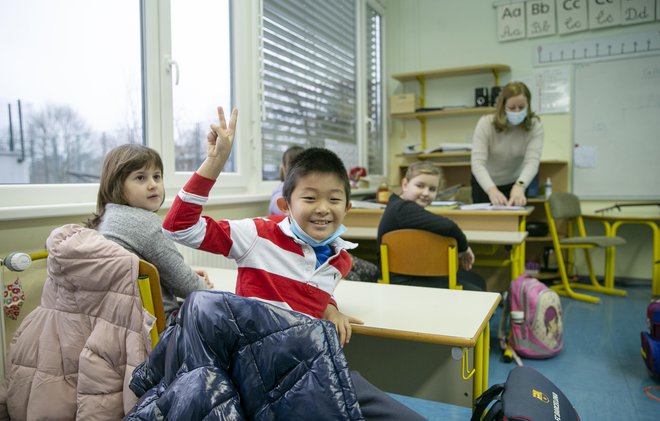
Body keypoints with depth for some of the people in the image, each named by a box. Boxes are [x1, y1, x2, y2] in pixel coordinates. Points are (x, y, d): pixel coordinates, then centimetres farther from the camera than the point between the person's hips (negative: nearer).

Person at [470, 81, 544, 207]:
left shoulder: (535, 126, -19)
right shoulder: (486, 124, -24)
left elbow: (532, 161, -32)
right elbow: (477, 163, -34)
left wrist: (519, 186, -53)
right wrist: (492, 190, -52)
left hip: (515, 184, 1)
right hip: (485, 184, -1)